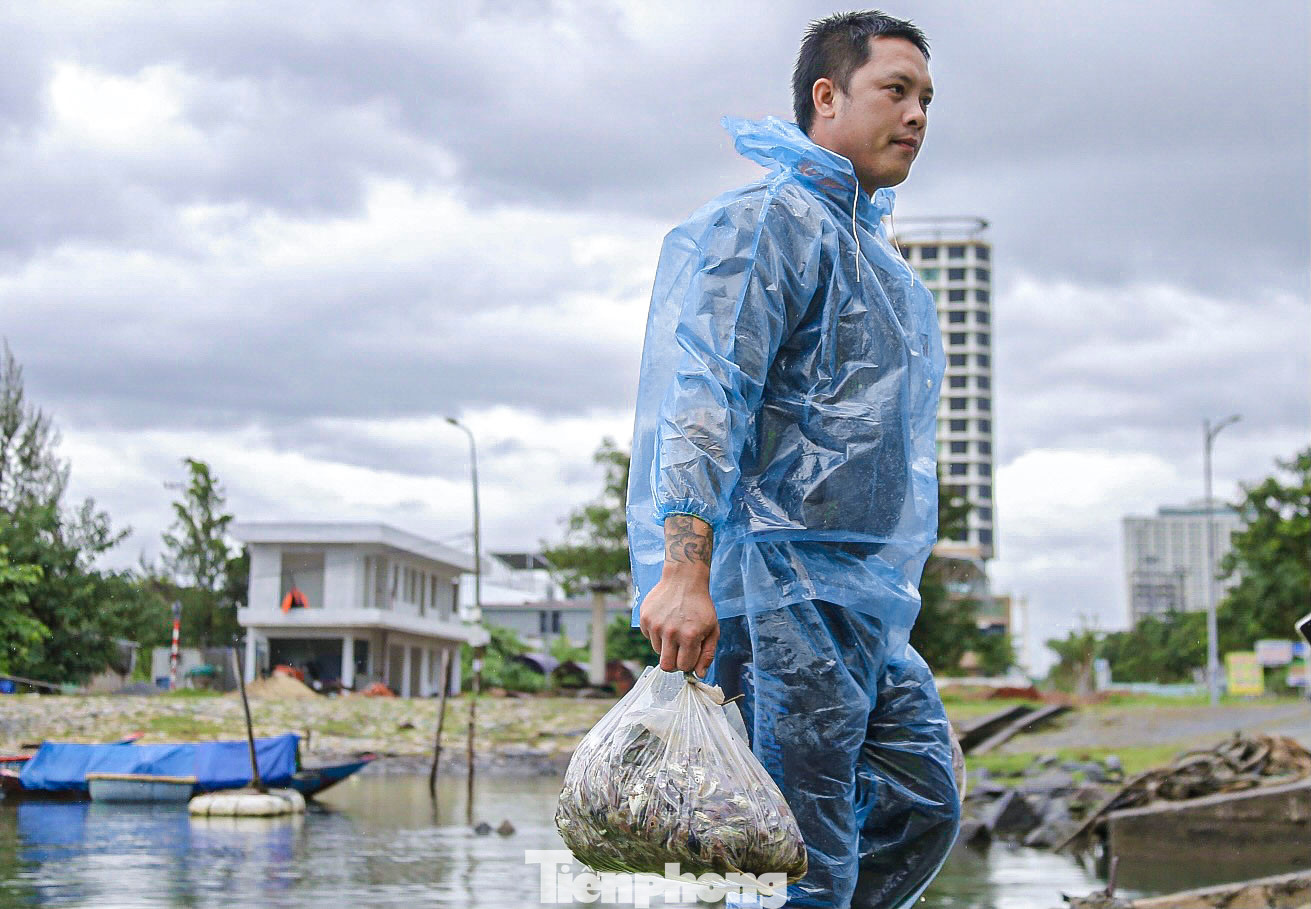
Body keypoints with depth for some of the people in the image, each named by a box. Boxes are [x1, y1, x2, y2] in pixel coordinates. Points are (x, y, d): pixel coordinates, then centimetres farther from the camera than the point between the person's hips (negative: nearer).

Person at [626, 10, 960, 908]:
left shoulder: (873, 251, 24)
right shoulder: (769, 222, -7)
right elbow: (703, 399, -19)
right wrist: (684, 571, -29)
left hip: (865, 607, 10)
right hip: (782, 588, -10)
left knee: (922, 808, 10)